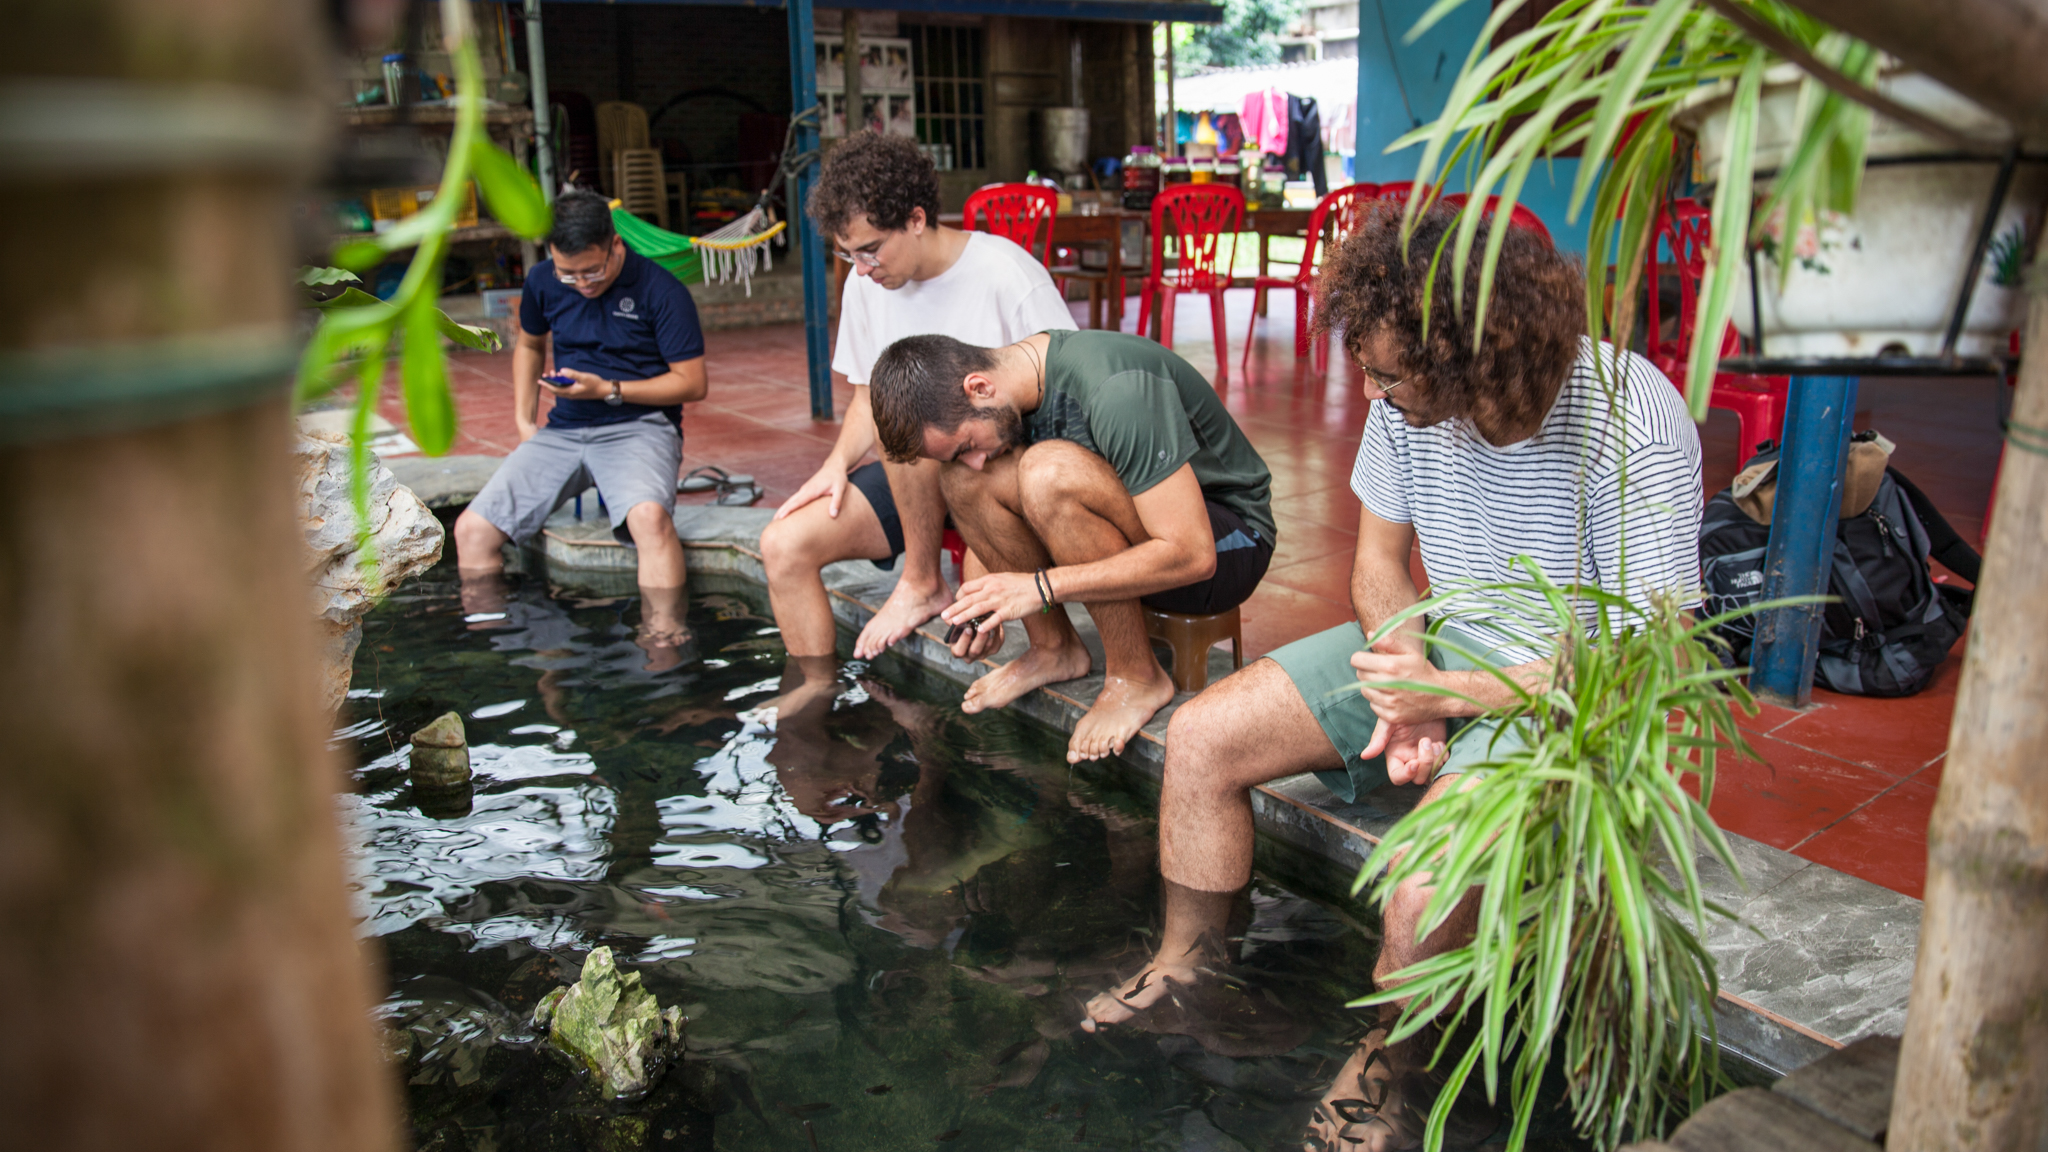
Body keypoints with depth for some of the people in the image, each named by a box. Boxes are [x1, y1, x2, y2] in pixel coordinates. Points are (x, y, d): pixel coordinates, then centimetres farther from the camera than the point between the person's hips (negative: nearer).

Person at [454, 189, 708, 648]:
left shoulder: (661, 291, -8)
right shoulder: (543, 281, 8)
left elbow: (692, 383, -7)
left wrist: (608, 390, -14)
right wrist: (524, 421, 16)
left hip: (639, 426, -5)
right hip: (563, 430, 5)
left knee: (649, 517, -38)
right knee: (472, 529, -10)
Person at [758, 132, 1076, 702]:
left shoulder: (1008, 276, -15)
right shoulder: (867, 285, 5)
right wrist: (837, 464, -2)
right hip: (915, 475, 6)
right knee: (784, 545, -12)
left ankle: (924, 584, -14)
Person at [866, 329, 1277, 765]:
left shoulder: (1117, 389, -31)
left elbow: (1192, 556, -32)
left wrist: (1041, 587, -31)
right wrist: (994, 598, -8)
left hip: (1227, 540, -7)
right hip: (1139, 517, 7)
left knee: (1048, 471, -34)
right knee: (959, 476, -12)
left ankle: (1136, 678, -18)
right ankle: (1054, 647, 0)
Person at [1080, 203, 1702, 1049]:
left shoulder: (1631, 431, -26)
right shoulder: (1410, 396, -11)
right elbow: (1378, 560, 4)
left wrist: (1444, 695, -23)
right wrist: (1406, 675, -15)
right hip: (1440, 643, 6)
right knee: (1201, 738, -7)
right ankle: (1183, 964, 14)